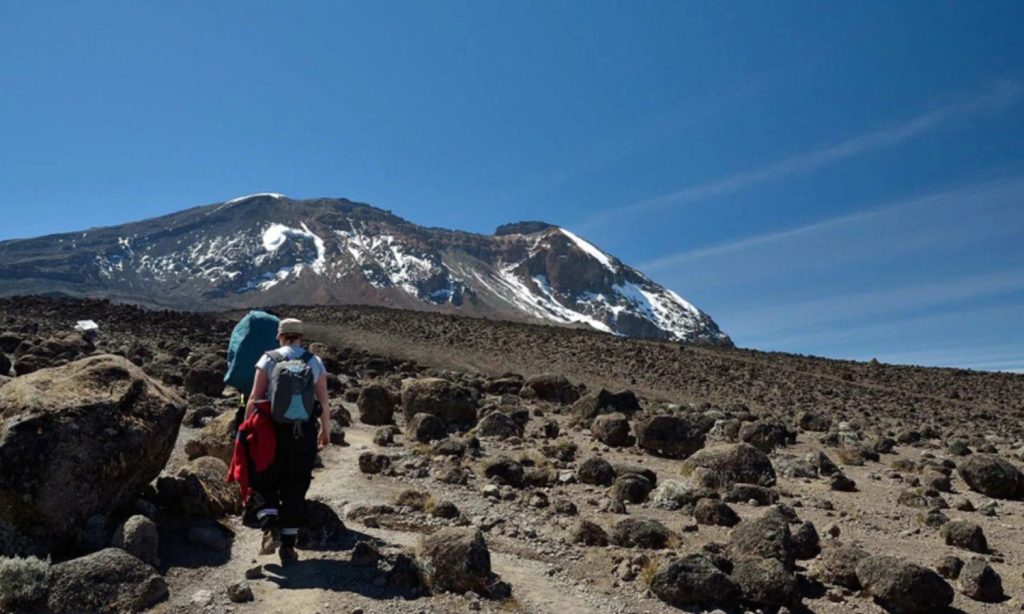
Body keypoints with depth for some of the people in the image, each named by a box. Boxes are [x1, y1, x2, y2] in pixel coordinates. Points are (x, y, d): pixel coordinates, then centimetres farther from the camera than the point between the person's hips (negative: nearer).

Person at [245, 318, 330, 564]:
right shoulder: (315, 362, 2)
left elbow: (254, 399, -6)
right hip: (304, 433, 1)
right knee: (295, 490, 10)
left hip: (274, 432, -1)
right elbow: (324, 403, 0)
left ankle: (271, 529, -6)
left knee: (265, 484, 15)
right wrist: (325, 430, 13)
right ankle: (288, 546, 13)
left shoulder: (268, 360, -2)